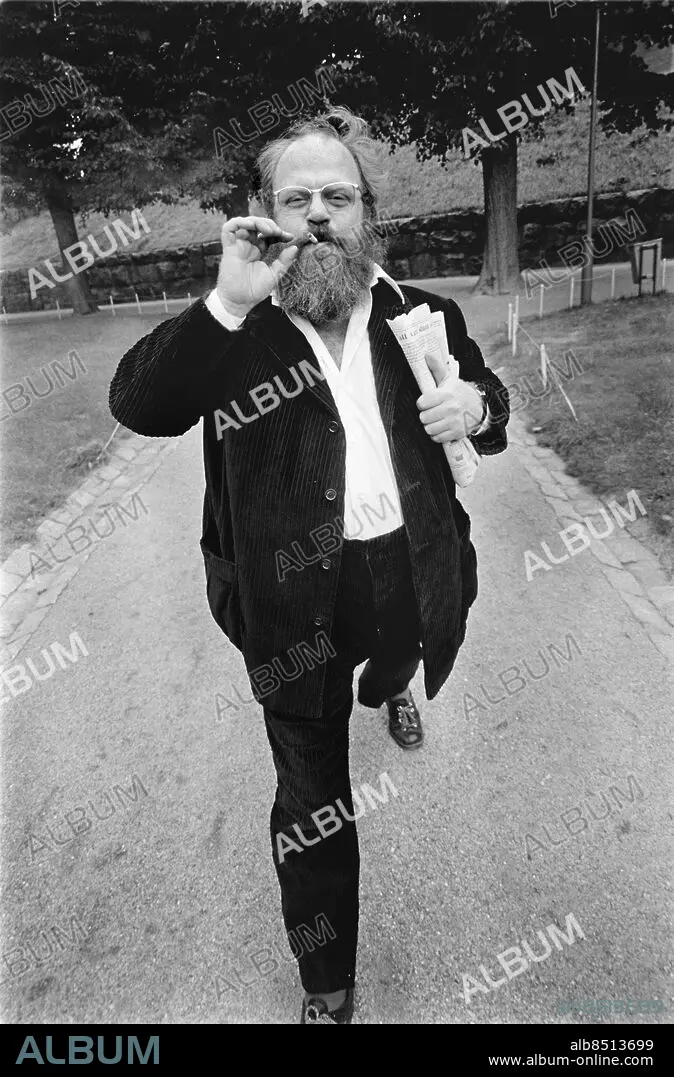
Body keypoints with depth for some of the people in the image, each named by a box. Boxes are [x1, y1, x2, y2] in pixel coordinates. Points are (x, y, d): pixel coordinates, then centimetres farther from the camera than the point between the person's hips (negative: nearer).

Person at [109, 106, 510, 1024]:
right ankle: (327, 986, 36)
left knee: (408, 672, 34)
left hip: (411, 571, 3)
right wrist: (229, 303, -30)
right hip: (297, 595, -2)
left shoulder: (421, 314, 2)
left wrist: (477, 405, -10)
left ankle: (391, 689, 76)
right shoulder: (232, 334, -7)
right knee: (311, 793, 11)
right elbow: (135, 405, -20)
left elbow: (491, 409, 14)